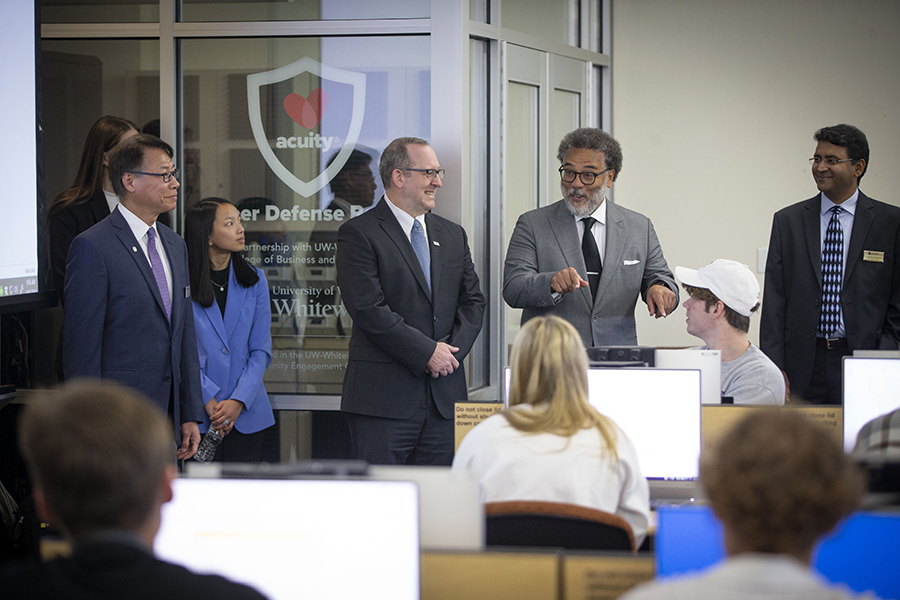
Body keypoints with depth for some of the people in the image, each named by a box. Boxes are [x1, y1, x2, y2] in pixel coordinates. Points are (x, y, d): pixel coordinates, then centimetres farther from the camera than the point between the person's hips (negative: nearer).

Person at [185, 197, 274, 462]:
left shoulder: (254, 280, 7)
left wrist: (238, 401, -8)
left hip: (246, 414, 3)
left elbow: (261, 350, 4)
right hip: (198, 416, -2)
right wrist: (209, 401, -13)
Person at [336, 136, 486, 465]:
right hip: (384, 397, -6)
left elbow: (473, 301, 15)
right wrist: (426, 352, -14)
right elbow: (368, 309, -13)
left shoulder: (453, 235, 17)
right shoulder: (358, 234, -4)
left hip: (445, 398, 6)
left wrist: (453, 348, -4)